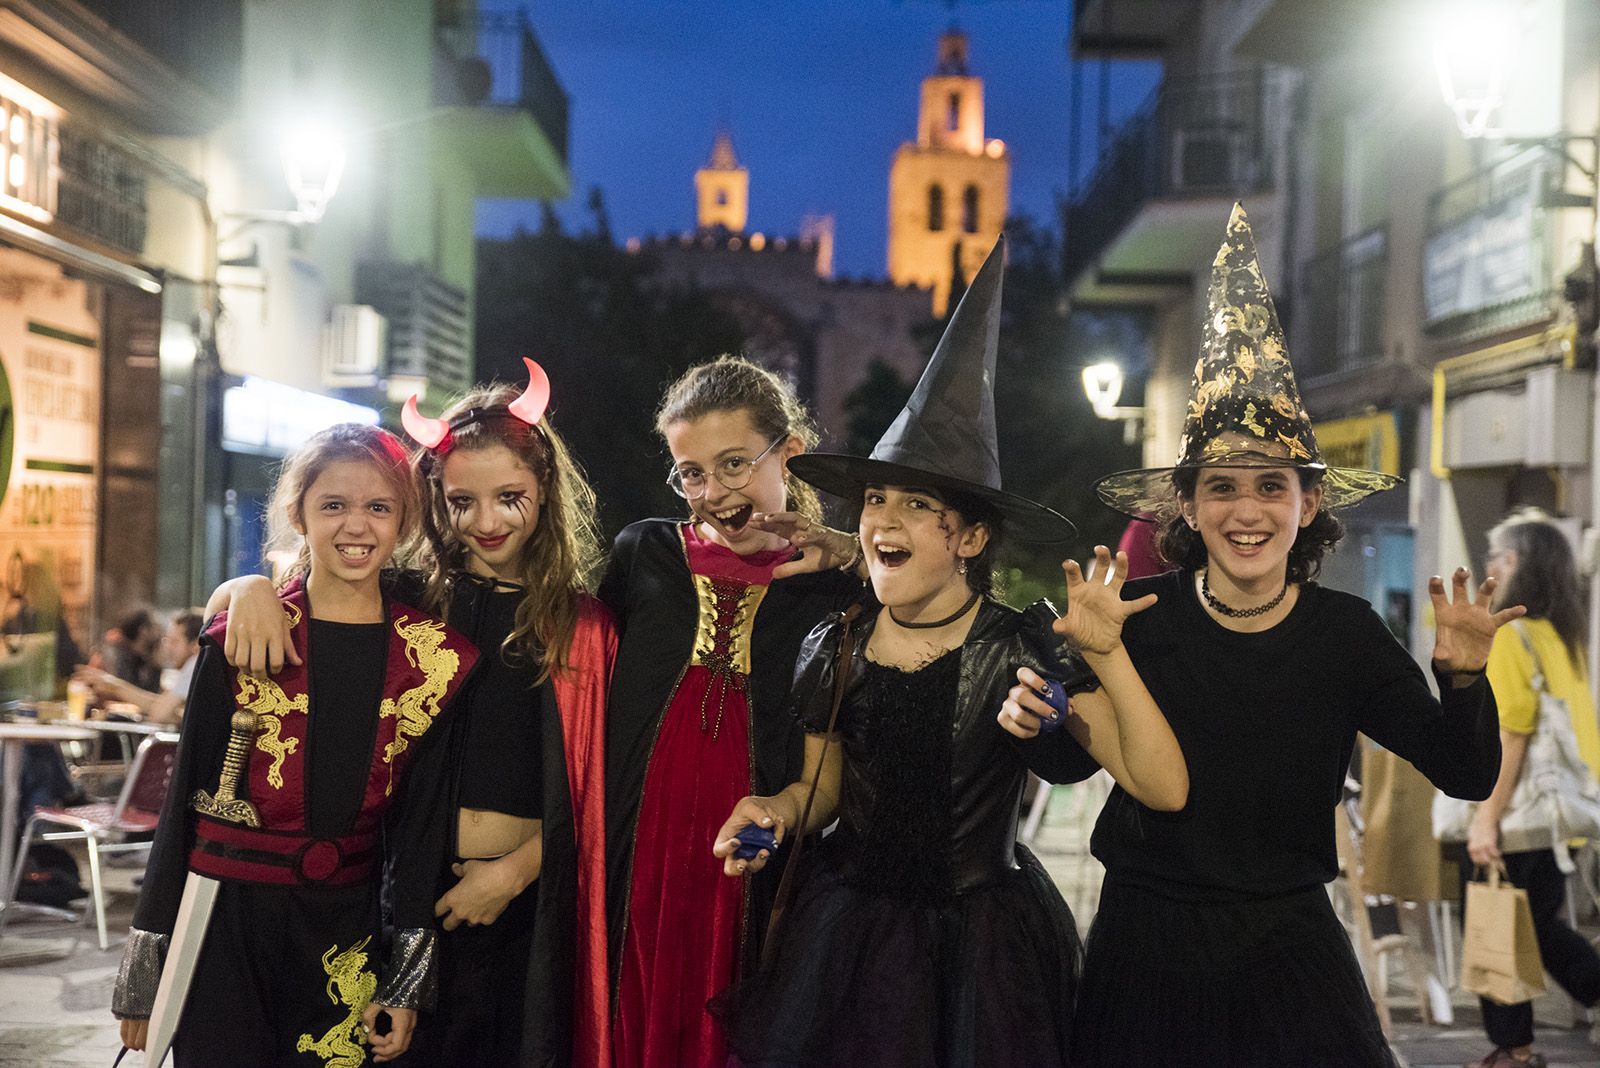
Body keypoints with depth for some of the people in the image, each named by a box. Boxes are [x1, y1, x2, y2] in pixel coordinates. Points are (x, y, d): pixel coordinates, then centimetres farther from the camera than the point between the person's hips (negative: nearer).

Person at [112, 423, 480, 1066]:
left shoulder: (434, 658, 1)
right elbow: (185, 799, 0)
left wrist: (407, 982, 2)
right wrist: (146, 966, 0)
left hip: (349, 933, 2)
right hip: (228, 922, -1)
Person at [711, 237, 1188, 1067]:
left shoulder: (1022, 649, -14)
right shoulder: (833, 649, -4)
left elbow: (1163, 789, -21)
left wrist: (1105, 652, -31)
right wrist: (780, 809, -9)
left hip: (982, 948, -2)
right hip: (849, 936, 3)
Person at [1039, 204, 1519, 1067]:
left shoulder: (1345, 633, -8)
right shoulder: (1139, 616, -12)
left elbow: (1467, 776, -7)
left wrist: (1461, 678, -24)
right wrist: (1041, 709, -26)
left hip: (1286, 945, 1)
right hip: (1147, 939, 0)